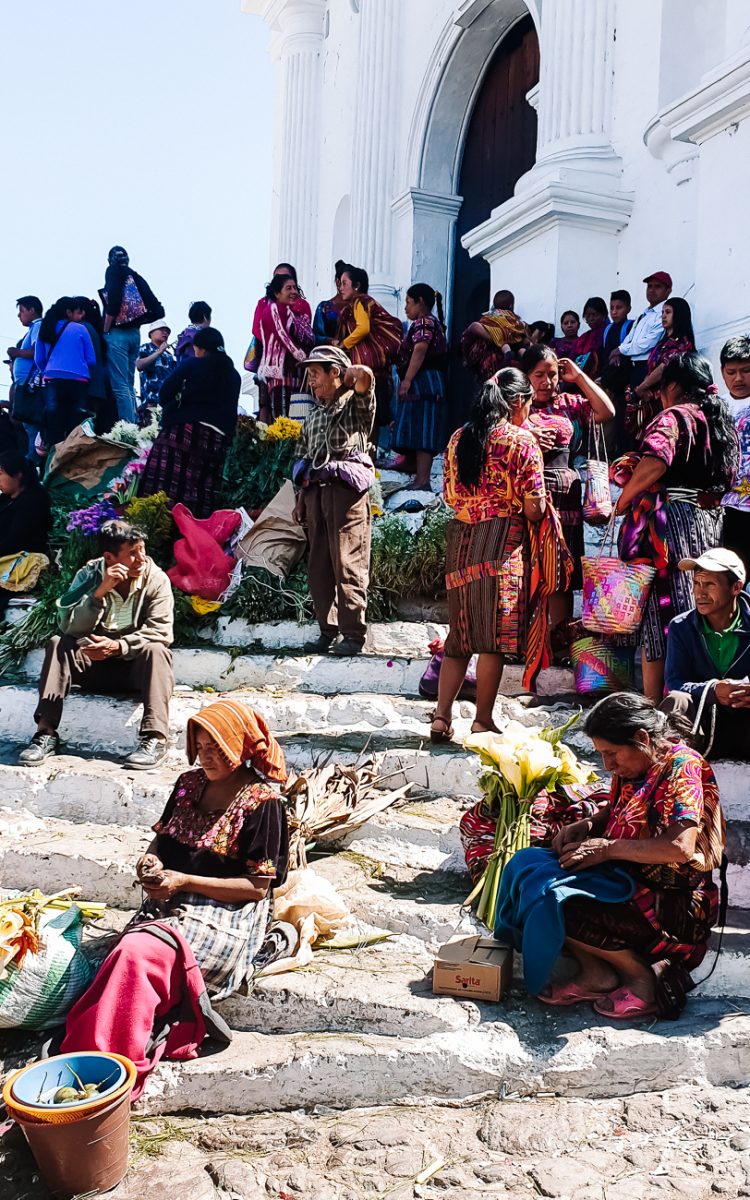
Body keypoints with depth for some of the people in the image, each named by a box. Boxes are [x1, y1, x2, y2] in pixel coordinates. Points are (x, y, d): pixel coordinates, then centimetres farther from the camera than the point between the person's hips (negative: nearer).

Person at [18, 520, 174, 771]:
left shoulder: (156, 580, -11)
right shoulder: (89, 575, -7)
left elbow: (161, 632, -19)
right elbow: (70, 627, -18)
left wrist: (118, 645, -33)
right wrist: (100, 591, -30)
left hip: (136, 664, -2)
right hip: (94, 660, 2)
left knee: (155, 650, -32)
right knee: (57, 644, -22)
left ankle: (155, 739, -40)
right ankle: (46, 733, -26)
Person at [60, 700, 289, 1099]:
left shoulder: (262, 801, -9)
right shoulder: (190, 784, 10)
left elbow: (257, 887, -10)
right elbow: (162, 837, 21)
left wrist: (183, 881, -15)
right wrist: (150, 862, -4)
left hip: (226, 913, -6)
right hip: (172, 903, 6)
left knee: (139, 952, -29)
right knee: (130, 952, -26)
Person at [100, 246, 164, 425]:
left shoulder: (113, 271, 1)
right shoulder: (135, 276, 15)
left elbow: (113, 302, -17)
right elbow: (157, 311, 8)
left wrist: (105, 330, -7)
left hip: (118, 334, -6)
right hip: (134, 333, 6)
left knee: (120, 386, -9)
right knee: (128, 385, 13)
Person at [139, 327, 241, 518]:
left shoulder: (190, 365, 5)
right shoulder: (234, 375, 19)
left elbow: (165, 392, 0)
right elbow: (232, 411, 16)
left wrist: (171, 411, 16)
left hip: (184, 428, -4)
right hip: (215, 436, 4)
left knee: (165, 479, -3)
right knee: (202, 489, 3)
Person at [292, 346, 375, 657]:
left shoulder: (356, 404, 5)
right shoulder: (314, 416, 25)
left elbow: (364, 375, -17)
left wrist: (344, 381, 4)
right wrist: (300, 499, 15)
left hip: (346, 489, -7)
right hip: (316, 492, 7)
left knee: (348, 566, -9)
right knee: (319, 569, 5)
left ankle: (353, 634, -5)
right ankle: (329, 632, 12)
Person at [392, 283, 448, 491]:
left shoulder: (423, 322, -9)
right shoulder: (432, 322, 23)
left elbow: (420, 350, -23)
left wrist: (407, 380, -26)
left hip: (423, 382, -11)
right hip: (424, 386, 11)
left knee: (421, 432, -13)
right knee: (420, 433, 11)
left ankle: (423, 481, -15)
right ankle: (420, 478, 15)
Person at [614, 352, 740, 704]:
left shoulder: (674, 416, -7)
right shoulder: (723, 422, 17)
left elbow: (654, 464, -23)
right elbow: (727, 476, 19)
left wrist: (622, 503, -12)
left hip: (670, 522, -8)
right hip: (711, 522, 8)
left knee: (660, 612, -5)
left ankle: (653, 705, -2)